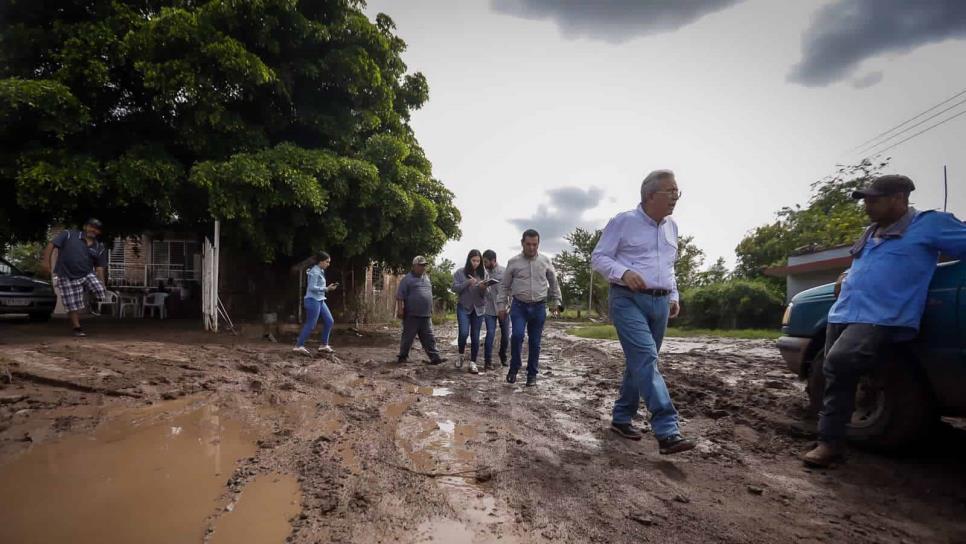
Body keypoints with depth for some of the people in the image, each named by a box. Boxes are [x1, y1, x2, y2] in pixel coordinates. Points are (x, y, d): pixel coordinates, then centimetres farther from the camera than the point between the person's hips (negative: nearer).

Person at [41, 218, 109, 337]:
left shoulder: (100, 247, 6)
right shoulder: (68, 235, -2)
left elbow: (99, 268, 6)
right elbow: (51, 245, -8)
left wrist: (102, 285, -1)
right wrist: (46, 261, -20)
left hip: (87, 274, 3)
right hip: (66, 277, -3)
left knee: (102, 294, -20)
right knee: (73, 306, -2)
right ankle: (77, 328, 14)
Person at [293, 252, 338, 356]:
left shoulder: (320, 271, 14)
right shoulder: (315, 272, -15)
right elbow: (312, 287, -21)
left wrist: (328, 288, 7)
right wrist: (326, 289, -21)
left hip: (320, 300, 10)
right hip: (313, 300, -10)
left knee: (329, 321, 8)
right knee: (311, 325, -5)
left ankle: (324, 345, 15)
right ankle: (298, 346, 5)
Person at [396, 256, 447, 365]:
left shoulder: (426, 278, 17)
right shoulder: (408, 279, -3)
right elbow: (400, 295, -7)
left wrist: (431, 310, 22)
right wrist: (400, 309, -15)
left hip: (426, 315, 6)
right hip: (412, 315, -6)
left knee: (429, 338, 3)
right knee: (408, 337, 3)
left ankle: (435, 357, 1)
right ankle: (403, 356, 15)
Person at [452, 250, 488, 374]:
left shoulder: (483, 273, 5)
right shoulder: (460, 272, -1)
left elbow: (484, 294, 3)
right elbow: (454, 288, -8)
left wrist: (483, 288, -19)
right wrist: (468, 282, -20)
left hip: (478, 309, 2)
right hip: (463, 307, -2)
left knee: (475, 336, 2)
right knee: (464, 333, -15)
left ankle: (473, 363, 10)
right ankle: (461, 355, 11)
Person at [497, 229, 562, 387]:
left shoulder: (545, 261, 4)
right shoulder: (513, 262, 0)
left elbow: (554, 282, 15)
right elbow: (504, 285, 6)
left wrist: (556, 302, 13)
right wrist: (501, 305, 3)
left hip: (539, 307, 2)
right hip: (519, 306, -1)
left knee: (535, 342, 5)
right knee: (517, 335, -19)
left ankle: (532, 374, 18)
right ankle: (514, 368, 2)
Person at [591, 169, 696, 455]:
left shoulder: (671, 226, 15)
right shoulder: (623, 221, -4)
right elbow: (598, 257, -4)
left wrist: (673, 296, 16)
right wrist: (624, 273, -21)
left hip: (660, 303, 7)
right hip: (629, 300, -7)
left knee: (641, 363, 10)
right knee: (646, 360, -18)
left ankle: (621, 418, 23)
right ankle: (667, 431, -21)